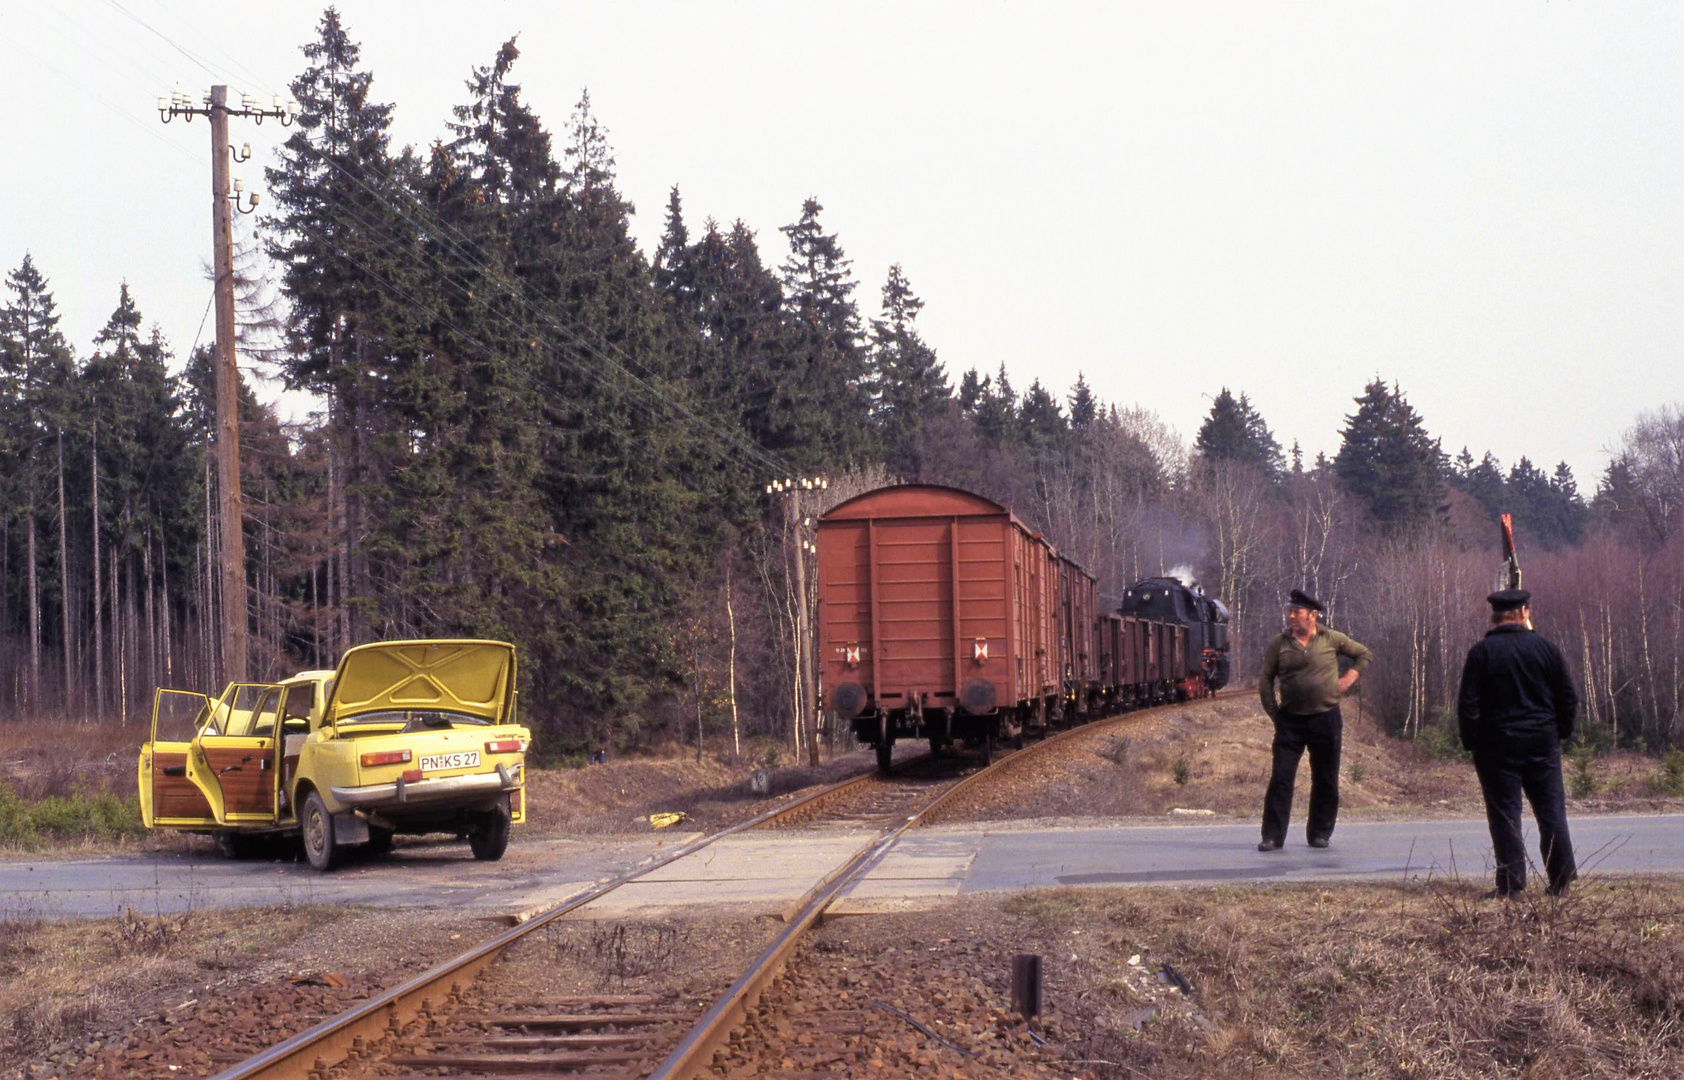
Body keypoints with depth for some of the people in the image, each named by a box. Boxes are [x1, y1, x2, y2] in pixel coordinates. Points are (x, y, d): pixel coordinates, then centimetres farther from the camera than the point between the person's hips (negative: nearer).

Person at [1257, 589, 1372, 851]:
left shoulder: (1331, 640, 3)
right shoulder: (1278, 645, 3)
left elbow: (1364, 654, 16)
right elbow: (1265, 680, 8)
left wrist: (1350, 677, 2)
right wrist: (1274, 712, 0)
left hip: (1326, 719, 0)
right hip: (1290, 720, 0)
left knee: (1325, 781, 5)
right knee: (1281, 778, -8)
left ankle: (1320, 834, 17)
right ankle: (1273, 836, -6)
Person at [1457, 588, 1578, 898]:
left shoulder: (1481, 652, -6)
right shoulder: (1545, 647, 1)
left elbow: (1468, 704, -8)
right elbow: (1568, 698, 4)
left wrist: (1471, 742, 1)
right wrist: (1561, 733, 15)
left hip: (1497, 744, -2)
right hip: (1542, 742, 2)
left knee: (1504, 814, 1)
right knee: (1551, 811, 10)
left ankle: (1511, 885, -2)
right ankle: (1562, 880, 13)